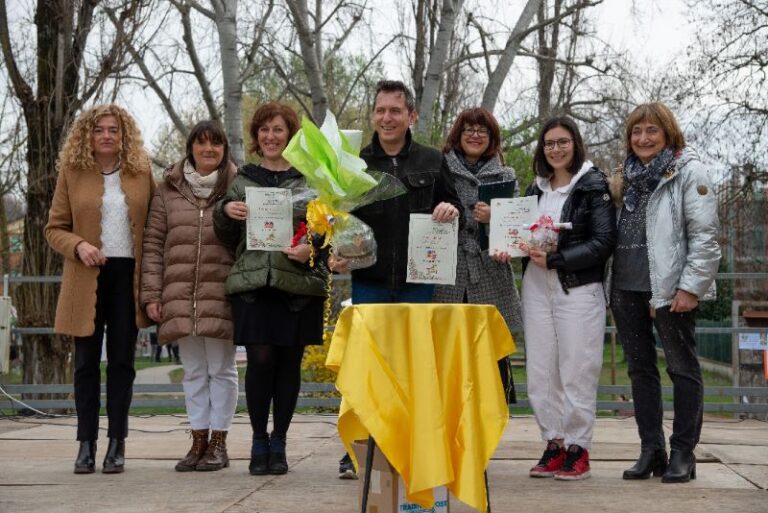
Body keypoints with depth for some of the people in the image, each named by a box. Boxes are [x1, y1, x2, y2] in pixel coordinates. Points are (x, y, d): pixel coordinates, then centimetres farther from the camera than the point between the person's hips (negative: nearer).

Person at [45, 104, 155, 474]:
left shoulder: (141, 171, 6)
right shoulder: (71, 172, 4)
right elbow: (54, 228, 5)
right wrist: (78, 246, -16)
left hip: (129, 276, 0)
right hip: (86, 280, 0)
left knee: (122, 361, 4)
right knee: (86, 362, 3)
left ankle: (117, 444, 10)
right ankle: (86, 444, 9)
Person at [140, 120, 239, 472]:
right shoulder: (168, 191, 10)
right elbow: (153, 244, 9)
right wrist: (151, 294, 1)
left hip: (221, 296, -2)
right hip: (179, 296, 2)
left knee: (221, 369, 3)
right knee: (193, 372, 9)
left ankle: (218, 443, 11)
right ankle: (199, 441, 17)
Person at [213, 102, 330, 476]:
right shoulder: (242, 180, 13)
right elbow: (227, 236, 16)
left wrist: (312, 249, -14)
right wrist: (225, 211, -3)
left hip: (298, 282, -1)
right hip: (252, 282, 1)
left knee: (289, 362, 4)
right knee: (260, 359, -4)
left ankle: (278, 442, 16)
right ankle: (259, 440, 11)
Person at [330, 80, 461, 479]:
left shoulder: (431, 162, 8)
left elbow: (454, 207, 15)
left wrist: (449, 210, -8)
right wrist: (336, 257, -11)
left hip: (416, 281, 0)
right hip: (368, 281, 0)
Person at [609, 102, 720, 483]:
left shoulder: (688, 172, -4)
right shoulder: (626, 177, 16)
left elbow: (705, 235, -10)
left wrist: (691, 287, -16)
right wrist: (610, 287, 10)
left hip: (669, 288, -7)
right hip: (627, 287, 7)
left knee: (682, 367, 4)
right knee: (640, 369, 10)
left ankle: (683, 454, 10)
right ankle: (651, 449, 18)